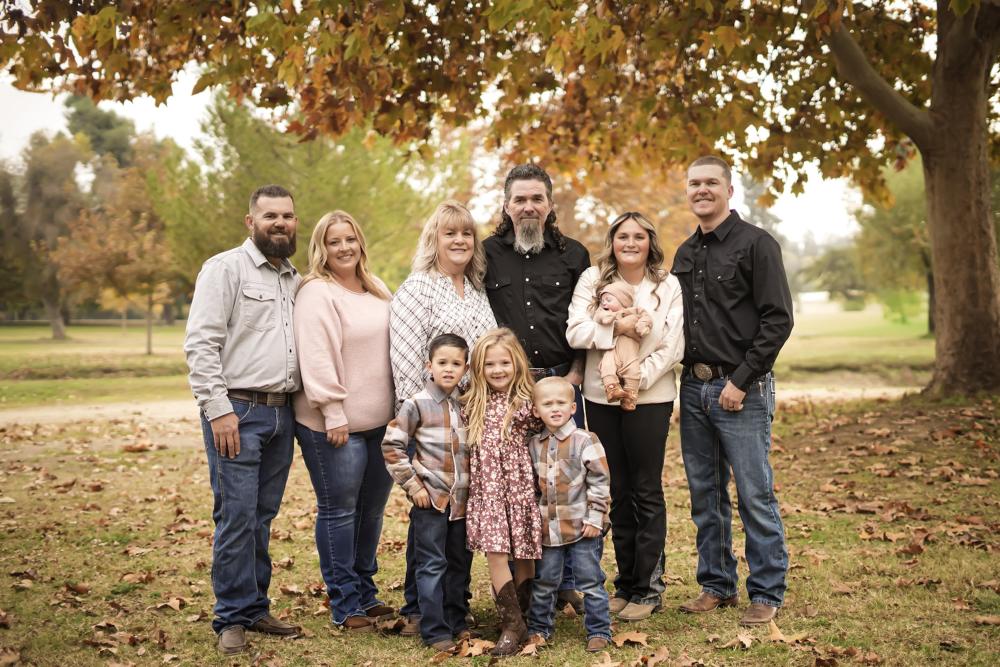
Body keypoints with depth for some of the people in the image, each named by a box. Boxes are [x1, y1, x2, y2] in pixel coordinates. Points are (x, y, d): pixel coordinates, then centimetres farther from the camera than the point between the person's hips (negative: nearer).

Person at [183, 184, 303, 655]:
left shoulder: (295, 280, 17)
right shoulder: (225, 268, -4)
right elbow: (200, 343, -11)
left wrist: (298, 407, 11)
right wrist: (219, 409, -17)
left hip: (281, 413, 6)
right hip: (237, 411, -6)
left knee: (262, 517, 11)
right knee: (236, 516, -5)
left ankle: (256, 608, 20)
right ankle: (233, 620, 5)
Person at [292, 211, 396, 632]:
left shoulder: (377, 291, 13)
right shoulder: (316, 294, -11)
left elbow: (393, 346, 20)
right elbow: (316, 359, -18)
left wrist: (397, 407, 16)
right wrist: (333, 414, -20)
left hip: (379, 421, 8)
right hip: (335, 424, -8)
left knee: (372, 507, 16)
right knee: (339, 510, 0)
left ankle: (365, 593, 30)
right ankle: (344, 605, 10)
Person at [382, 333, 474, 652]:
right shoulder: (417, 404, -9)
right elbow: (391, 445, -7)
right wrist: (412, 484, -9)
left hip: (463, 499, 4)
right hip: (430, 499, -4)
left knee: (460, 563, 13)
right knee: (432, 565, 0)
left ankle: (457, 622, 26)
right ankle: (435, 630, 7)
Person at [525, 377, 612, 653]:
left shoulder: (585, 441, -10)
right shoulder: (533, 445, 4)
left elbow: (599, 481, -9)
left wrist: (595, 517, -12)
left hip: (582, 526, -4)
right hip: (548, 527, 4)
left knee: (590, 581, 4)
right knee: (543, 581, 14)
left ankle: (599, 631, 15)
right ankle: (538, 627, 29)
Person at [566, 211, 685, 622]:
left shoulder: (668, 286, 1)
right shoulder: (592, 280, 3)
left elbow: (673, 348, -6)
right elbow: (575, 332, -9)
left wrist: (639, 376, -17)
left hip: (650, 398, -2)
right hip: (600, 398, 2)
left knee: (647, 492, 2)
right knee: (617, 491, 10)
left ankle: (648, 588, 10)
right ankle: (625, 583, 20)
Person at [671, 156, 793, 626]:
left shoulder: (756, 244, -6)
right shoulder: (685, 253, 15)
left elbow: (778, 321, -11)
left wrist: (740, 381, -14)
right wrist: (688, 372, 5)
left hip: (741, 390, -6)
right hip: (694, 388, 7)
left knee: (755, 495, -2)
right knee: (705, 494, 11)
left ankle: (767, 594, 9)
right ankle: (716, 585, 23)